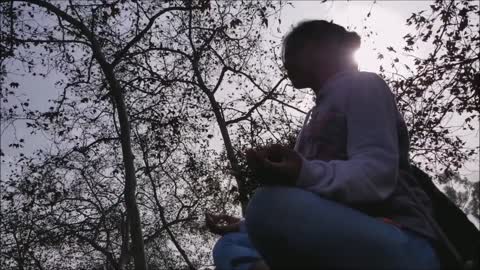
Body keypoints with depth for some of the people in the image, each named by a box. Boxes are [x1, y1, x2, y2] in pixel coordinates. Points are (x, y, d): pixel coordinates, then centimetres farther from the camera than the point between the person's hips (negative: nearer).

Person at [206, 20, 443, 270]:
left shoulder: (362, 84, 4)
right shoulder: (319, 113, 26)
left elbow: (378, 175, -14)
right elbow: (303, 211, 23)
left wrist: (305, 175, -32)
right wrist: (245, 226, 19)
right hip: (340, 243, 9)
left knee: (272, 205, -33)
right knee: (230, 245, 9)